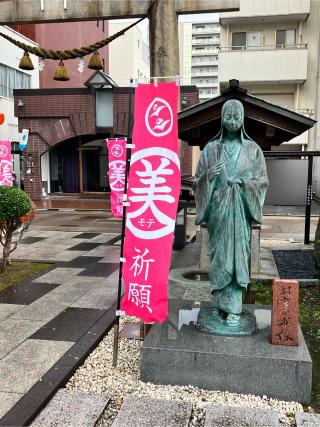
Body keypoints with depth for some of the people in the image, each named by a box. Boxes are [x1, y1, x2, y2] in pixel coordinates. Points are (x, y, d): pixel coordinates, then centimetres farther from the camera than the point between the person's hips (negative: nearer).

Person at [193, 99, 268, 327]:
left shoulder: (253, 149, 5)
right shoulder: (211, 148, 6)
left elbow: (262, 180, 4)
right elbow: (199, 180, 6)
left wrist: (243, 182, -14)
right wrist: (210, 174, -16)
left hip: (241, 209, -1)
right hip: (217, 209, 1)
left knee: (237, 255, -2)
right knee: (218, 255, 4)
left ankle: (233, 307, 7)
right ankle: (220, 302, 17)